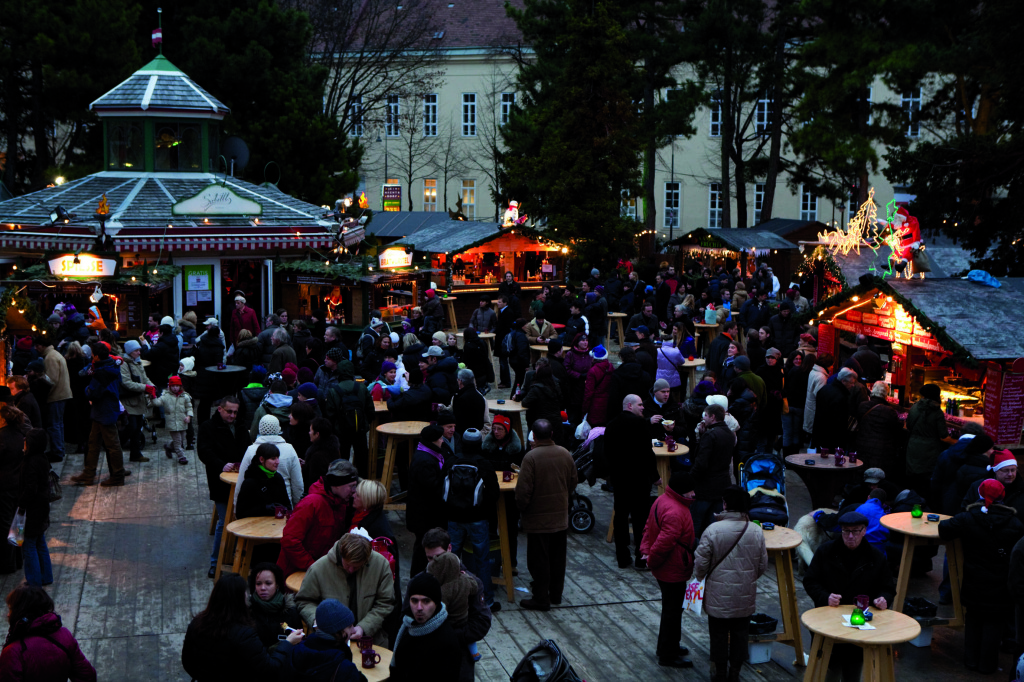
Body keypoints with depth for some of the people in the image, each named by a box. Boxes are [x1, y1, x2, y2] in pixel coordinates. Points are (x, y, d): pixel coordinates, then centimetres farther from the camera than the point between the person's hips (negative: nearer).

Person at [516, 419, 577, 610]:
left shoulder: (531, 457, -21)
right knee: (558, 557, 17)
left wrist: (521, 508, -1)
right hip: (561, 516, 6)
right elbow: (572, 483, 8)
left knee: (539, 559, 4)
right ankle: (556, 594, 28)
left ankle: (541, 599, 10)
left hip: (538, 518, -5)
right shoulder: (565, 454, -3)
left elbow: (523, 489, -20)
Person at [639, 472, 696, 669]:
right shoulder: (675, 512, -29)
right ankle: (667, 656, 15)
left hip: (665, 570, 10)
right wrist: (652, 560, -17)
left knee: (671, 609, 24)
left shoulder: (662, 500, 5)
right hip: (673, 571, -10)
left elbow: (649, 527, 14)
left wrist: (646, 550, 6)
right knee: (672, 611, 3)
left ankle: (668, 647, 39)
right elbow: (665, 541, -32)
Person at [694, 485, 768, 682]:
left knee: (719, 635, 13)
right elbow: (762, 565, 3)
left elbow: (701, 563, -11)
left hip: (718, 597, -2)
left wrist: (700, 576, 11)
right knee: (740, 635, 16)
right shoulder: (756, 532, -7)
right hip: (745, 599, 2)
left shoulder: (713, 530, -18)